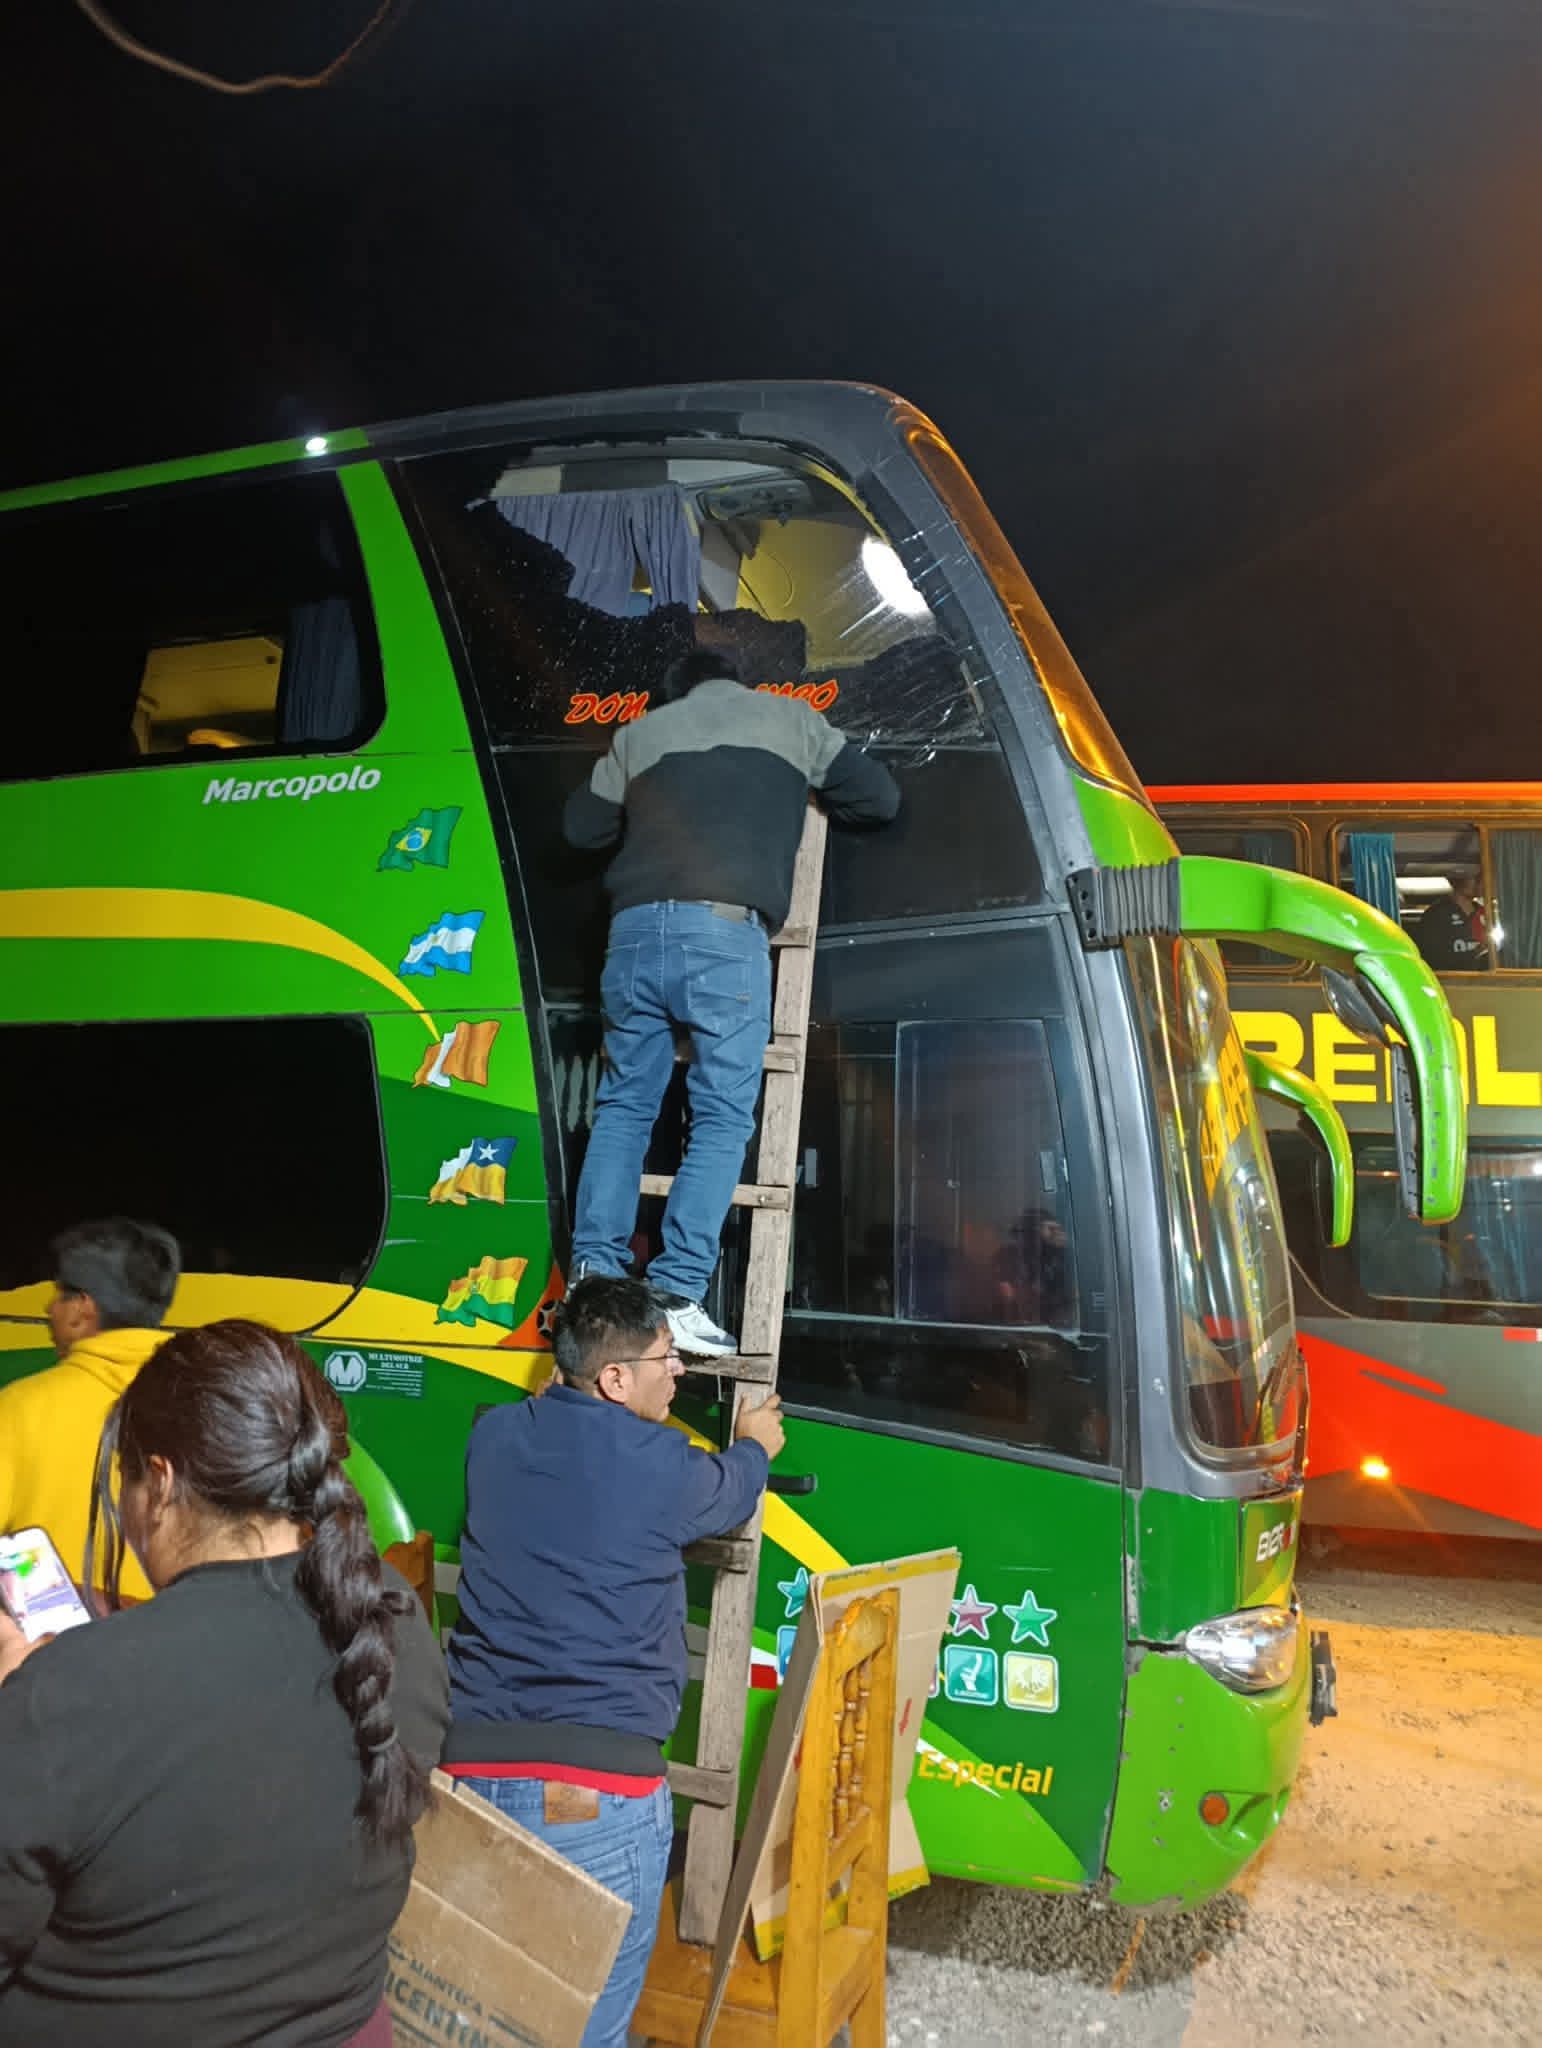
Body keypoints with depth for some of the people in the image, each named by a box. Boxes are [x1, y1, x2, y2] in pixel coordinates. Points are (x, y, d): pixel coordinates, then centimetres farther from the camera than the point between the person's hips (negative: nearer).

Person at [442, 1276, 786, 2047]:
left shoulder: (495, 1436, 4)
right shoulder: (660, 1463, -8)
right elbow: (731, 1495, 15)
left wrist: (553, 1393, 47)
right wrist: (755, 1445, 36)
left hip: (475, 1768, 5)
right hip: (602, 1788, -5)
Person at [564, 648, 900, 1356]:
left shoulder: (641, 731, 25)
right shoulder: (788, 716, 20)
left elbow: (579, 824, 31)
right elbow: (880, 797, 23)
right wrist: (802, 793, 40)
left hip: (636, 928, 3)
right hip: (725, 932, -3)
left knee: (623, 1106, 13)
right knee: (721, 1119, -1)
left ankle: (594, 1276, 4)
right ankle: (675, 1295, -10)